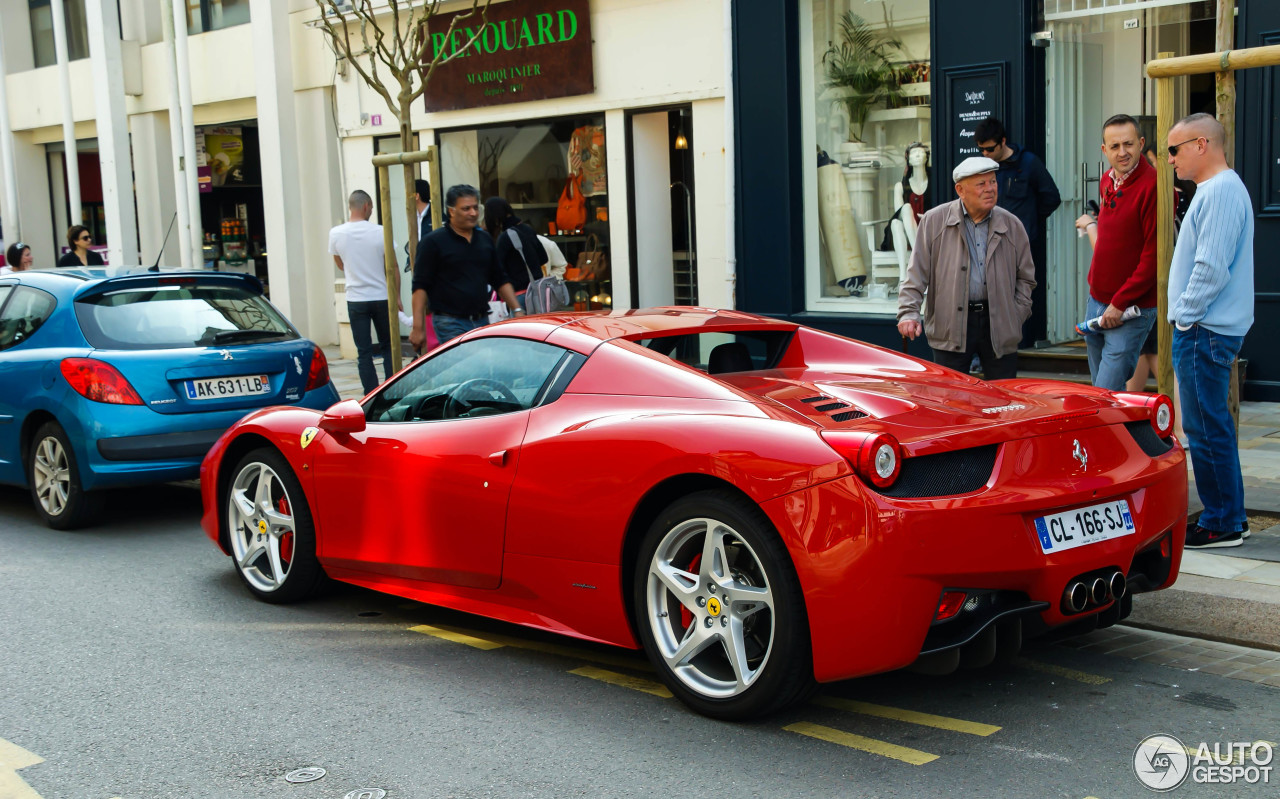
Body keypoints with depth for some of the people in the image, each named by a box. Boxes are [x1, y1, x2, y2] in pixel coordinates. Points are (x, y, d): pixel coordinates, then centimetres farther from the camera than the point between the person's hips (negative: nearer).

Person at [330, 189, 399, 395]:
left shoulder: (335, 234, -3)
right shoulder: (379, 232, -9)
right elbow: (392, 269, -5)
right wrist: (397, 297, 5)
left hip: (356, 299, 1)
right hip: (381, 297, -1)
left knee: (364, 352, 3)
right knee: (388, 347, 12)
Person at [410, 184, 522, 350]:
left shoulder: (485, 239, 14)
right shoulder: (434, 242, -4)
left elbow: (500, 280, 21)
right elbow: (420, 286, -7)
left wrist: (517, 310, 9)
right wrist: (418, 327, -15)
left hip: (482, 322, 6)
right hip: (451, 324, -6)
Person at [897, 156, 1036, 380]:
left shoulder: (1012, 226, 9)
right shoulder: (934, 221, 2)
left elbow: (1026, 277, 17)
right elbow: (917, 273, 1)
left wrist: (1016, 316, 5)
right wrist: (909, 313, -10)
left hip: (1000, 326, 2)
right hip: (950, 326, -2)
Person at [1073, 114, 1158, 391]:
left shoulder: (1153, 185, -16)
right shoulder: (1107, 182, 10)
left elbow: (1154, 256, -18)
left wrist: (1120, 303, -17)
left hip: (1131, 309, -8)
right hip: (1096, 301, 8)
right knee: (1099, 390, 15)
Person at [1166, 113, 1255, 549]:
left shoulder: (1220, 192, -16)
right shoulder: (1216, 189, 18)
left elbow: (1212, 267, -22)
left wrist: (1185, 315, -14)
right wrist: (1185, 317, 18)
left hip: (1205, 330, -11)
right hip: (1206, 326, 11)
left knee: (1206, 428, -5)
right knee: (1212, 426, 15)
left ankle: (1221, 524, 1)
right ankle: (1229, 517, 22)